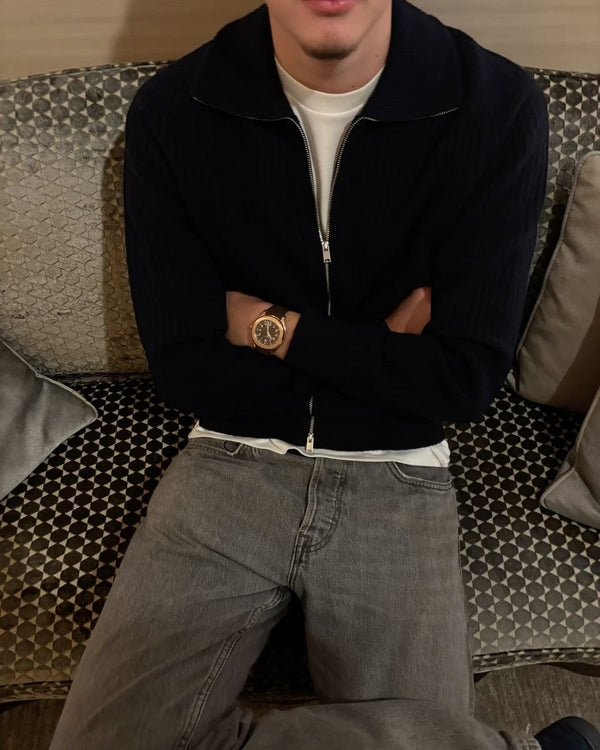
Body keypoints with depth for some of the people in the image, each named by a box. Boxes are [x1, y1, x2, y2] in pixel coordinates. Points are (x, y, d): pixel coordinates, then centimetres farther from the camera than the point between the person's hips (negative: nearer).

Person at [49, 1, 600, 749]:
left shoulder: (497, 106, -9)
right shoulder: (170, 112, -6)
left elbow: (468, 377, -10)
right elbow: (184, 369, -6)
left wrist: (271, 327, -10)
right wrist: (381, 353, -8)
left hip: (398, 477, -1)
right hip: (230, 462, 3)